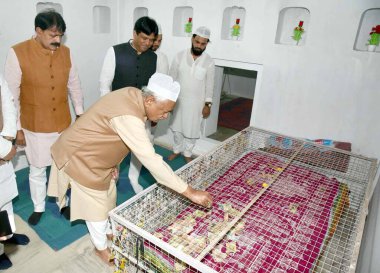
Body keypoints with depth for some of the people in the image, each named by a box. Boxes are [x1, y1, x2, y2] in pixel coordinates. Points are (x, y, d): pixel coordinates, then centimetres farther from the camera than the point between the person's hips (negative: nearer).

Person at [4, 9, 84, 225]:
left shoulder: (66, 52, -2)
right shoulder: (18, 53, -13)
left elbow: (74, 85, 7)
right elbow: (11, 95, -10)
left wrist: (80, 113, 8)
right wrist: (17, 128, -8)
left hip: (63, 123, 3)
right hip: (34, 126, -3)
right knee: (37, 170, 13)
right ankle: (38, 207, 35)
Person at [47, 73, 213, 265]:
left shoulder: (134, 95, -10)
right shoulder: (128, 117, -38)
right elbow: (151, 160, -42)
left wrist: (114, 162, 4)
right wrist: (190, 193, -40)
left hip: (94, 153, 9)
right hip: (79, 157, -8)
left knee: (109, 196, 21)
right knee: (96, 205, 8)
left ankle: (108, 233, 46)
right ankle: (101, 248, 34)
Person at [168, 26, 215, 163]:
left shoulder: (209, 62, -8)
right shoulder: (180, 56, -6)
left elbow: (209, 85, -3)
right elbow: (171, 78, -1)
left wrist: (207, 104, -5)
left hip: (196, 102, -1)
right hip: (179, 100, 1)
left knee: (191, 129, 10)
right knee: (177, 127, 14)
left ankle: (187, 153, 31)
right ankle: (177, 150, 36)